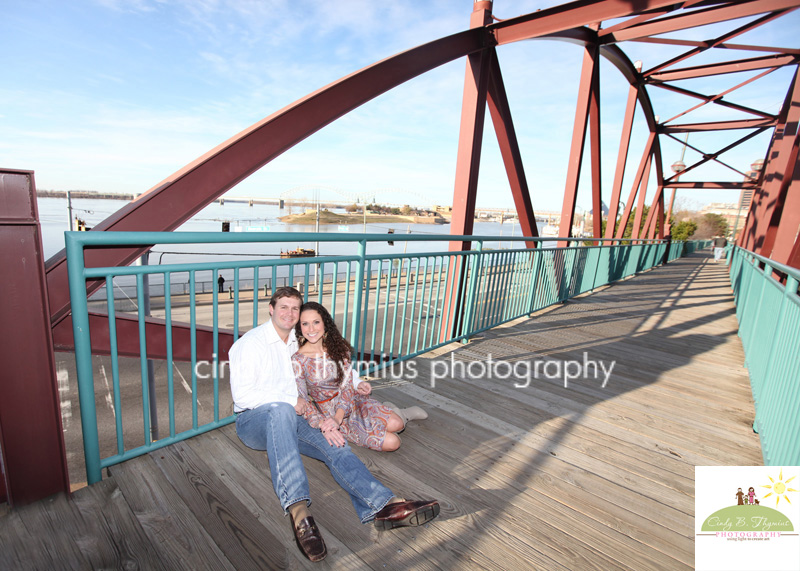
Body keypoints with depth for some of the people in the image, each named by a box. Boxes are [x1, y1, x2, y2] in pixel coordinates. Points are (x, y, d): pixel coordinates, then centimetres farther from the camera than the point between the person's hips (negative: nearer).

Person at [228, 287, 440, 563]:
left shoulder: (297, 343, 16)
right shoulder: (251, 343, -4)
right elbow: (242, 395, -13)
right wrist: (291, 402, -15)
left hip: (291, 416, 6)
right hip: (254, 419, -5)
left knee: (333, 444, -22)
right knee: (281, 411, -41)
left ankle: (384, 506, -38)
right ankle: (298, 510, -52)